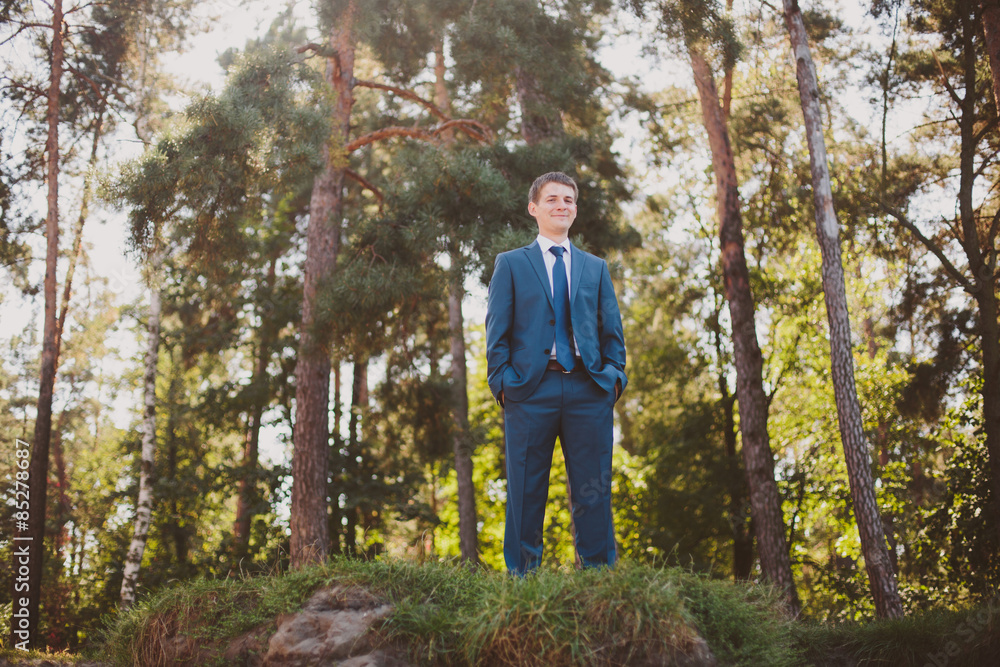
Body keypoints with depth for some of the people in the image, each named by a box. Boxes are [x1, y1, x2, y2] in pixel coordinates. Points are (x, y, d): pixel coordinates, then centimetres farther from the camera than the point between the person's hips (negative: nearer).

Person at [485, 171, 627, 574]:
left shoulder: (596, 268, 21)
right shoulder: (510, 264, 13)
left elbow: (612, 329, 17)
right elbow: (497, 330, 6)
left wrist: (615, 374, 1)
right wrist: (502, 380, -6)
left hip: (589, 389, 2)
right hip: (531, 389, -2)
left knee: (594, 492, 1)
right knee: (526, 493, 0)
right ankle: (522, 577, 7)